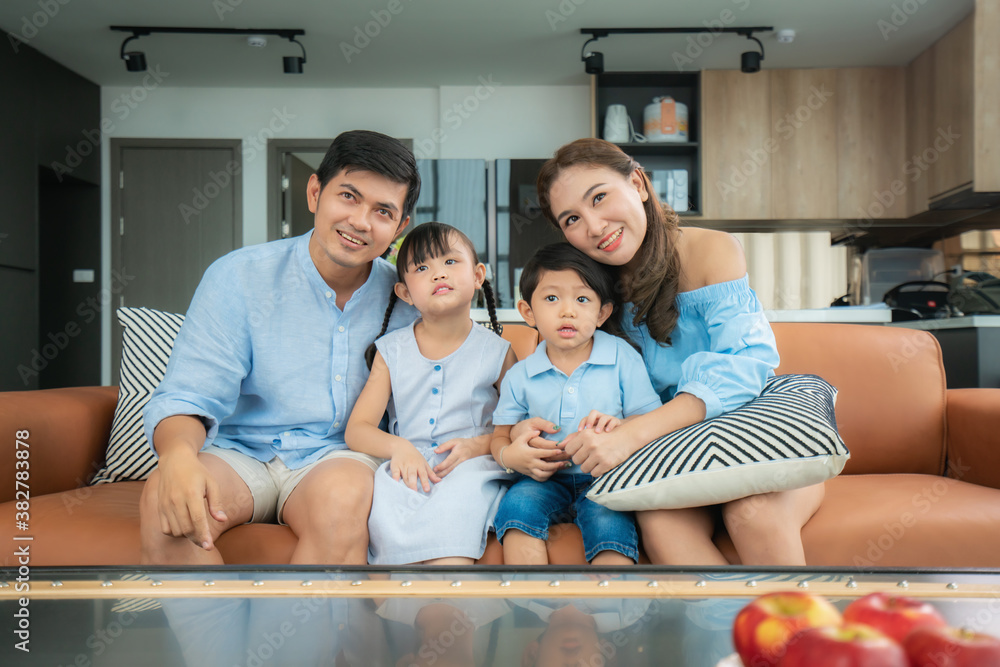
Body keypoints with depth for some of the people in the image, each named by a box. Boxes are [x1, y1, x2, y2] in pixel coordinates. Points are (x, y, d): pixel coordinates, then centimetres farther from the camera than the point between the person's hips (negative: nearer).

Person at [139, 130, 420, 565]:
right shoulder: (237, 277, -3)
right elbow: (187, 398, -8)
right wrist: (178, 455, -31)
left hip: (337, 455, 1)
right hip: (240, 452, 0)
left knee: (343, 491, -35)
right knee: (165, 499, -32)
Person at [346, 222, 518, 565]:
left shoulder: (497, 351, 7)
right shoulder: (391, 350, 11)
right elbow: (357, 430, 5)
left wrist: (479, 445, -11)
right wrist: (398, 447, -17)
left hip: (473, 468, -1)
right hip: (408, 467, 2)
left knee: (461, 489, -36)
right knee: (386, 487, -32)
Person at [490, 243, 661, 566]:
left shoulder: (623, 357, 1)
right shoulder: (519, 376, 6)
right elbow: (501, 435, 12)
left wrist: (622, 427, -23)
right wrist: (508, 455, -12)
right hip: (547, 480, 2)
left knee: (607, 518, -32)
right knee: (517, 503, -26)